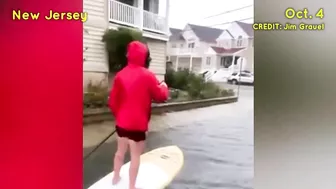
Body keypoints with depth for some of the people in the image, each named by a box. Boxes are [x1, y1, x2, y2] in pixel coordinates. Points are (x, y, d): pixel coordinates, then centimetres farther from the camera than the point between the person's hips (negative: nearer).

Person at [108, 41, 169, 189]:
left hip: (121, 122, 6)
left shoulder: (120, 74, 1)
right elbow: (161, 96, -6)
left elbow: (113, 101, 6)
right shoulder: (147, 75, -14)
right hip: (137, 124, -6)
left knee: (121, 151, 24)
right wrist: (164, 86, 14)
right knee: (135, 155, 7)